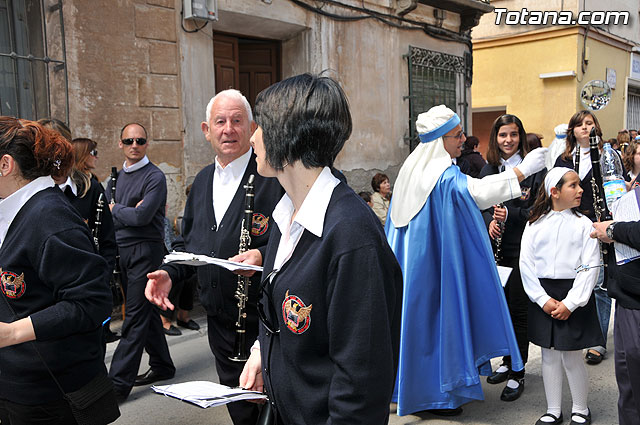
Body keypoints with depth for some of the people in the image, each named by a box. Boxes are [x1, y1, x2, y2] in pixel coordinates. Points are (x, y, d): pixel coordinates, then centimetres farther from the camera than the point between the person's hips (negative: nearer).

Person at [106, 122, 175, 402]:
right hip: (121, 250, 8)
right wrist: (129, 212, -11)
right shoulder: (116, 177, 14)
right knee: (145, 311, 16)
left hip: (145, 250, -8)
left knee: (135, 316, -5)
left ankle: (119, 382, -2)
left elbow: (142, 216, -21)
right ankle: (162, 365, 29)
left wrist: (116, 209, -4)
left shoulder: (155, 177, -9)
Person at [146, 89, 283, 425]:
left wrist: (263, 255, -32)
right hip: (219, 322, 6)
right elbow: (187, 242, 17)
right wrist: (169, 273, 0)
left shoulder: (275, 176, -12)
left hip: (265, 321, -6)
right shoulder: (202, 180, 11)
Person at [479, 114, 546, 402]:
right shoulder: (488, 170, 9)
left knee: (519, 309, 1)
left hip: (523, 249, -4)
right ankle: (507, 362, 31)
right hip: (496, 249, 5)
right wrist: (490, 222, -8)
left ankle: (517, 374, 12)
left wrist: (511, 214, -23)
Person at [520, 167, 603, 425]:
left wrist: (571, 303, -12)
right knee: (549, 355, 11)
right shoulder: (535, 225, 1)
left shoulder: (583, 224, -2)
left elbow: (590, 267, -6)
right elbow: (526, 265, -1)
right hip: (543, 298, 2)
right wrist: (543, 300, -9)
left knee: (572, 357, 2)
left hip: (574, 297, -2)